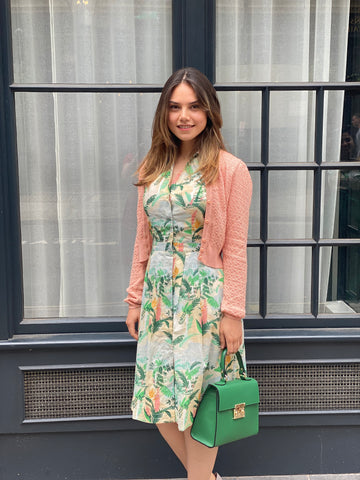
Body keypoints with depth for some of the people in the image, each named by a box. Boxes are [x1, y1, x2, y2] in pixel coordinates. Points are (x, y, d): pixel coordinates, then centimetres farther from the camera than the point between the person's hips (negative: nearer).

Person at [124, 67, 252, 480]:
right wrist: (136, 299, 9)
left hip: (204, 296, -5)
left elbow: (235, 248, -7)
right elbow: (143, 240, 11)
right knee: (158, 400, 9)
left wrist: (232, 312, -10)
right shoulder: (152, 168, 9)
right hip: (158, 294, 5)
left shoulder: (230, 170, -5)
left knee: (197, 401, 4)